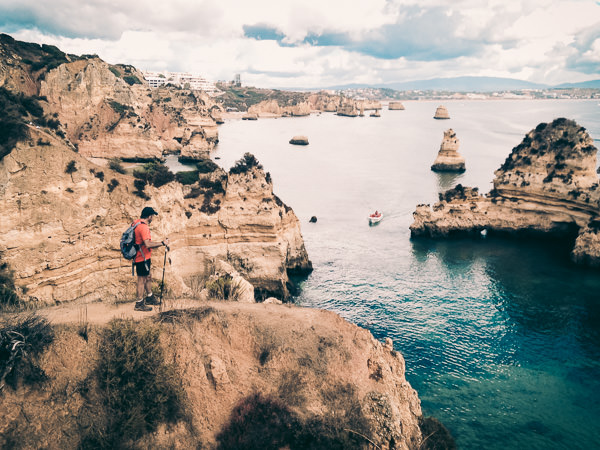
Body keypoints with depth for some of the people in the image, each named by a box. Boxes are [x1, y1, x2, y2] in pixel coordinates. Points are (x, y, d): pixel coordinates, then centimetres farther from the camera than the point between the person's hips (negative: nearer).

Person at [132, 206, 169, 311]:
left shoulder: (136, 223, 9)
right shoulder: (143, 227, -23)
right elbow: (148, 244, -31)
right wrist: (162, 243, -22)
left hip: (144, 257, 10)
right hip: (142, 258, -10)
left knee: (148, 277, 22)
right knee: (142, 279, -1)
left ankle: (149, 297, 36)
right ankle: (139, 304, 8)